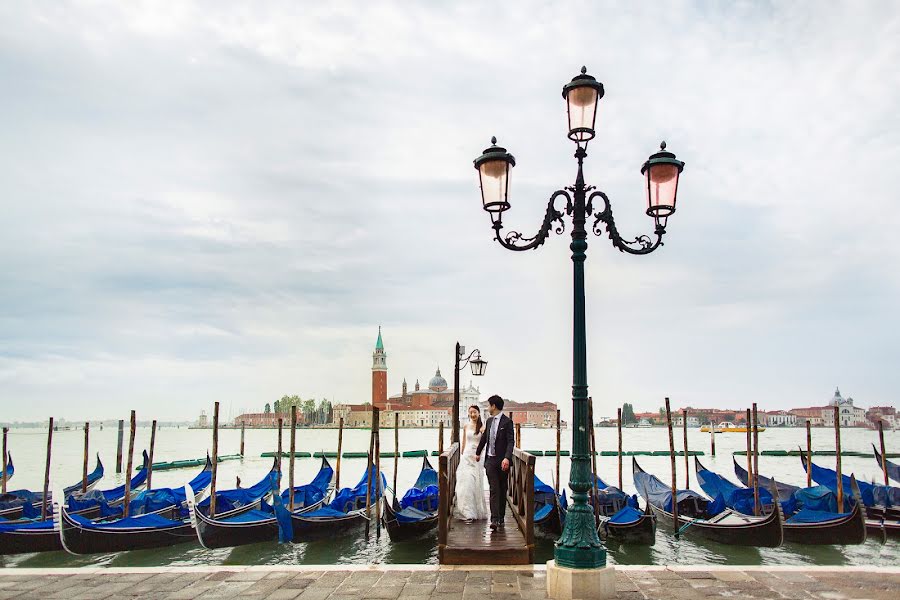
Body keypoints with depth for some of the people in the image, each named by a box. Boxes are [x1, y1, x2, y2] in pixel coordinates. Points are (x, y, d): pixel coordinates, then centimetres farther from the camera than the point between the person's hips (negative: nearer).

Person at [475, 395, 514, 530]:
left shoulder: (507, 422, -8)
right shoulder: (489, 421, 11)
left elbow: (510, 442, -16)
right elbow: (484, 438, 25)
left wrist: (507, 458, -28)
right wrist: (478, 453, 35)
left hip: (502, 461, -4)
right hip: (490, 460, 4)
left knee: (502, 490, 8)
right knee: (494, 490, -4)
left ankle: (500, 518, 19)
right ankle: (495, 519, -10)